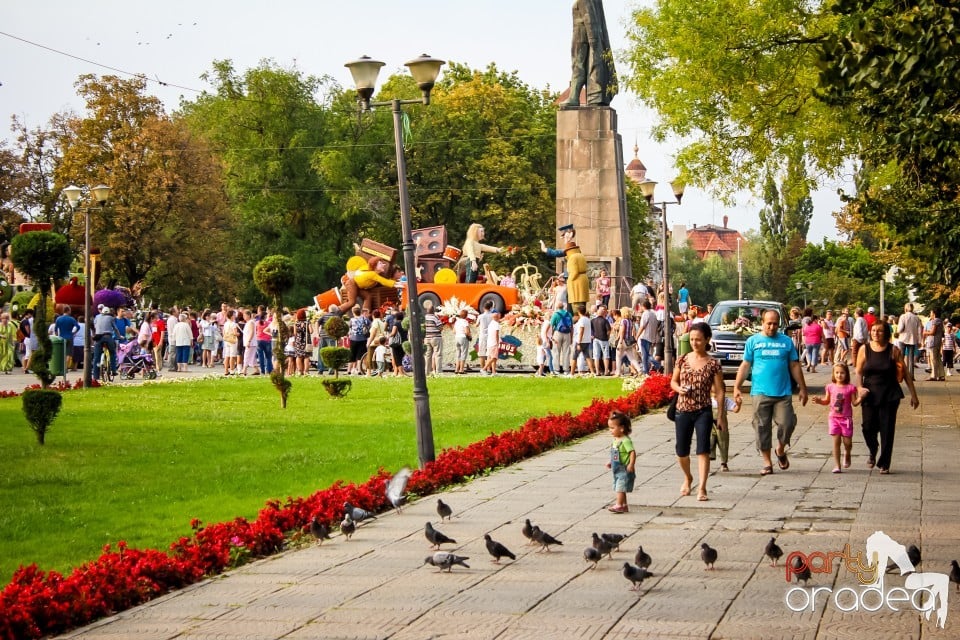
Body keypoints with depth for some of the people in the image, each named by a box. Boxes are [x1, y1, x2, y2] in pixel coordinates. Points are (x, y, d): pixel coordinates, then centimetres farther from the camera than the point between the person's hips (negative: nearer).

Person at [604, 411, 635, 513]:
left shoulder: (625, 441, -19)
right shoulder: (615, 440, 9)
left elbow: (632, 452, -24)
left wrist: (631, 465, -28)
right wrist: (610, 462, 14)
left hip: (624, 469, -10)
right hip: (617, 470, 10)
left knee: (620, 488, -10)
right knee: (619, 488, 14)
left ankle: (618, 505, -9)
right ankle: (624, 505, 22)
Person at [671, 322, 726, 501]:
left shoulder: (713, 364, -5)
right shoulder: (683, 360, 3)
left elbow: (719, 391, -2)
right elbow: (673, 381, 14)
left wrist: (721, 416, -5)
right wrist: (679, 389, -9)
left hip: (703, 412, -3)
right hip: (683, 411, 3)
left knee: (703, 449, -12)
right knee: (681, 451, 10)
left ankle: (702, 488, -11)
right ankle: (688, 478, 37)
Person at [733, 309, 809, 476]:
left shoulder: (786, 342, 9)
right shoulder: (753, 341, 7)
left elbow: (794, 366, 12)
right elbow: (745, 366, 8)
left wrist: (802, 388, 10)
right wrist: (737, 387, 1)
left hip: (783, 393, 0)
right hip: (760, 393, 0)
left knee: (786, 424, -9)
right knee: (762, 429, 0)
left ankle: (780, 450, 20)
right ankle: (767, 462, 10)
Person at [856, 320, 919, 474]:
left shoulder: (893, 351, -3)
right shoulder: (865, 349, 0)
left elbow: (906, 373, 2)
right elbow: (859, 372, 5)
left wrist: (913, 394, 0)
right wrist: (860, 387, -13)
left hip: (890, 395, -1)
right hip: (870, 394, 1)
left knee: (887, 430, -1)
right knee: (868, 428, -1)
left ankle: (884, 464, 12)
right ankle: (873, 453, 31)